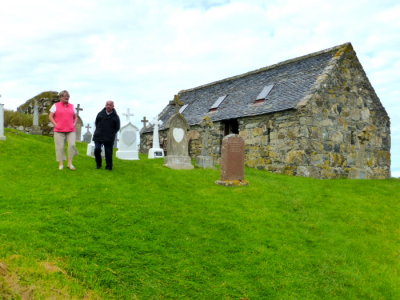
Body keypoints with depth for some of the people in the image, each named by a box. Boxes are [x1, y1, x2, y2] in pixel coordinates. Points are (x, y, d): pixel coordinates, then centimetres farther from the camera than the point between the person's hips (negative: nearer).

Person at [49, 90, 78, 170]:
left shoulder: (71, 106, 14)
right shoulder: (56, 105, 6)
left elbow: (75, 117, 21)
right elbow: (50, 116, 4)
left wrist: (74, 124, 5)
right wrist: (55, 125, -6)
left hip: (71, 130, 2)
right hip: (59, 131, -2)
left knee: (72, 145, -13)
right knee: (60, 147, -1)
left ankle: (70, 163, -3)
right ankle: (61, 164, 9)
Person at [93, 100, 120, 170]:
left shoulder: (115, 116, 1)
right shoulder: (100, 114, 5)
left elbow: (117, 127, 10)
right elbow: (96, 123, 18)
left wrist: (111, 134, 5)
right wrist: (98, 131, 12)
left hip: (109, 138, -1)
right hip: (98, 136, 1)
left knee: (108, 152, -1)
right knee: (97, 149, -9)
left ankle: (109, 166, 13)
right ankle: (98, 164, 13)